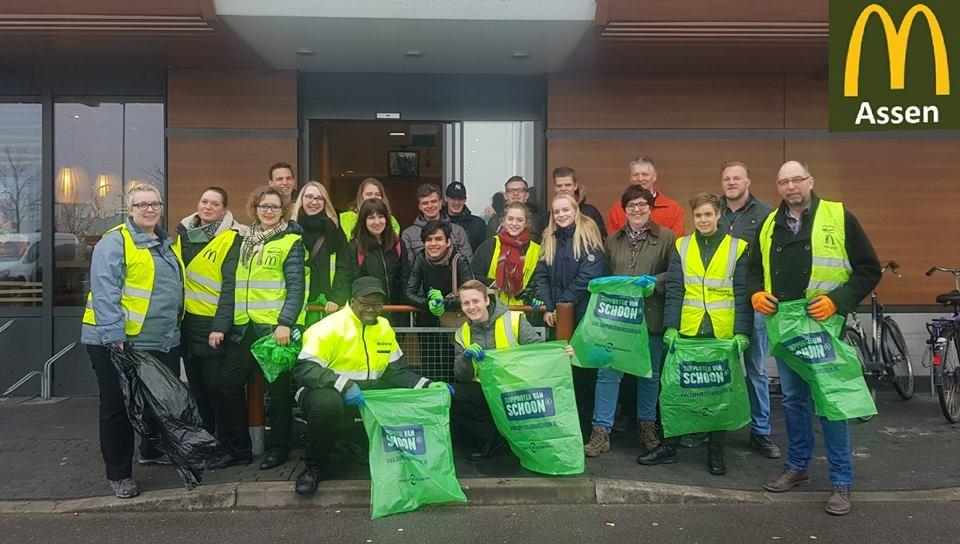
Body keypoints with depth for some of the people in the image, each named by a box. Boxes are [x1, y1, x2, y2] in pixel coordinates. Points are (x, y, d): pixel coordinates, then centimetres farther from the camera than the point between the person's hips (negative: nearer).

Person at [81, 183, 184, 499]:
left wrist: (175, 329, 19)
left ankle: (153, 451, 39)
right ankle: (119, 474, 16)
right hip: (119, 342, -7)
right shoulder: (114, 242, -10)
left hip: (164, 343, 8)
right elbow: (104, 292, -19)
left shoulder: (167, 244, 14)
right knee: (118, 408, 4)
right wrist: (115, 335, -25)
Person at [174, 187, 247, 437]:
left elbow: (230, 287, -14)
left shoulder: (232, 239, -9)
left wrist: (220, 326, -20)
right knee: (196, 386, 16)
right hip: (187, 321, 6)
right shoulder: (183, 234, 10)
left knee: (217, 387, -1)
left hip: (214, 325, -6)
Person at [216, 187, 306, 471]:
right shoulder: (245, 240, 14)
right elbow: (237, 284, 20)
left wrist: (286, 323, -20)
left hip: (277, 326, -6)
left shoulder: (290, 241, -4)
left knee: (278, 388, 3)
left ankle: (278, 448, 18)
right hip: (244, 325, 6)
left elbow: (296, 287, -10)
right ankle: (237, 449, 19)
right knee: (228, 382, 6)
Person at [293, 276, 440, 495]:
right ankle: (315, 466, -12)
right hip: (329, 393, -6)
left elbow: (397, 371, 10)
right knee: (328, 402, -39)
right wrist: (343, 384, -35)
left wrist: (427, 386, -6)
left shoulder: (384, 328, 9)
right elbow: (304, 368, -21)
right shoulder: (330, 327, -12)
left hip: (368, 395, 6)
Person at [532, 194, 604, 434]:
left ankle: (585, 421, 12)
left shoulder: (587, 235, -4)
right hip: (556, 316, 5)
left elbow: (588, 276, -13)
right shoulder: (550, 239, 13)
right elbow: (542, 275, 8)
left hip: (583, 314, -5)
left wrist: (562, 303, -14)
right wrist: (547, 308, -5)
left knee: (583, 367, 1)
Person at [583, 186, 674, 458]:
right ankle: (601, 432, 1)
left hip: (650, 316, -2)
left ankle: (647, 426, 30)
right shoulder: (613, 239, 12)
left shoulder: (665, 237, 1)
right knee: (608, 372, -4)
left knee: (649, 373, 13)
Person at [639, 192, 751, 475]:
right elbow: (674, 290, 0)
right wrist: (671, 326, -10)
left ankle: (715, 452, 21)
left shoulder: (737, 248, 2)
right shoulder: (682, 247, 6)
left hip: (723, 334, -1)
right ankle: (668, 446, 17)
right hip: (687, 332, 1)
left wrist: (742, 332, -10)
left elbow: (742, 293, -2)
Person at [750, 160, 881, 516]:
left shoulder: (838, 217, -3)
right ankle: (797, 467, 29)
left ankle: (841, 482, 12)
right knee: (793, 399, 14)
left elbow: (869, 270, -3)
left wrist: (837, 300, -16)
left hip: (824, 326, -4)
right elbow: (755, 270, 20)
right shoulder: (769, 226, 10)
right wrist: (757, 294, -1)